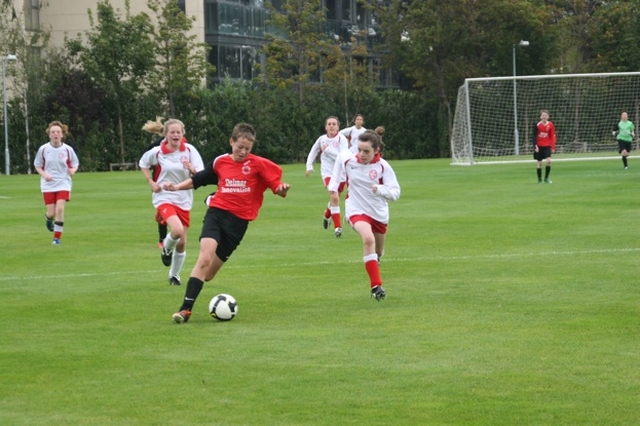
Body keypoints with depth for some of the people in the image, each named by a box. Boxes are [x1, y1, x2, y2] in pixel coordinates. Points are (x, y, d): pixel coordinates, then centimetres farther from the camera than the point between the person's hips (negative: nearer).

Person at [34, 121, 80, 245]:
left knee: (60, 208, -17)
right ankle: (48, 218, 39)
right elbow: (37, 165, 7)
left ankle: (57, 237, -4)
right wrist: (44, 174, -12)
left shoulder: (68, 149, -5)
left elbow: (75, 164, 8)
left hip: (63, 184, -1)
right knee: (52, 213, -2)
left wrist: (73, 170, -15)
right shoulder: (43, 149, -5)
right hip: (48, 185, 1)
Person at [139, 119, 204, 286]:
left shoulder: (189, 150, -7)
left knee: (182, 243, 7)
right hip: (164, 198, -3)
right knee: (177, 230, -29)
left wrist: (192, 169, -30)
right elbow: (143, 163, 12)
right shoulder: (157, 152, -8)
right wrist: (150, 182, -1)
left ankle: (174, 275, 30)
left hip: (184, 201, 3)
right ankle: (166, 248, 6)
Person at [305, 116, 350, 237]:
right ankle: (337, 227, -18)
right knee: (334, 197, -22)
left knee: (335, 198, 15)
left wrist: (328, 150, -23)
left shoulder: (341, 139, -11)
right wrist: (309, 167, 10)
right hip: (328, 172, 0)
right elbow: (313, 152, 17)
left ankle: (327, 215, 49)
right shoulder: (321, 139, -1)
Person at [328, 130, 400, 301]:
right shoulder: (347, 161, -12)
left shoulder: (382, 166, -15)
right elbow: (337, 173, 13)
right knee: (368, 238, -33)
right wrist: (333, 186, 2)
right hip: (357, 210, -2)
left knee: (378, 252, 21)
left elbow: (395, 192, -19)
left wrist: (379, 189, -35)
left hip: (379, 213, 2)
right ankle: (376, 285, -32)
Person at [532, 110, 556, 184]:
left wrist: (553, 147, -1)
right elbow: (534, 136, -5)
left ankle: (546, 178, 2)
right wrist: (535, 146, -14)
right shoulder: (537, 125, -6)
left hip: (547, 146, 1)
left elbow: (552, 136, 3)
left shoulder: (550, 125, -1)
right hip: (539, 146, -1)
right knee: (539, 163, 3)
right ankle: (539, 179, 16)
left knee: (549, 161, -15)